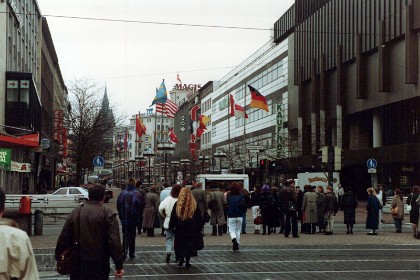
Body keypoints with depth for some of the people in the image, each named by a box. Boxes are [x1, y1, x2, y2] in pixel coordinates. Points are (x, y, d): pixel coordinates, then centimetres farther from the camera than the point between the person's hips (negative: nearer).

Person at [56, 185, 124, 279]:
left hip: (77, 265, 3)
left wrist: (59, 257, 15)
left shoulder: (75, 212, 4)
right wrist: (119, 266, -13)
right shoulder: (108, 214, -8)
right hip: (99, 265, -3)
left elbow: (63, 238, 5)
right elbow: (114, 242, -15)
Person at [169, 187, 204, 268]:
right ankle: (187, 262, 4)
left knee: (180, 245, 13)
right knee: (190, 245, 6)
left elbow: (173, 217, -1)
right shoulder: (194, 205, -4)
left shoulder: (177, 205, -5)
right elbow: (199, 218, 1)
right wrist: (200, 227, 10)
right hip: (191, 230, 0)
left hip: (180, 229, 0)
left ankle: (181, 260, 9)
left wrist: (171, 227, 9)